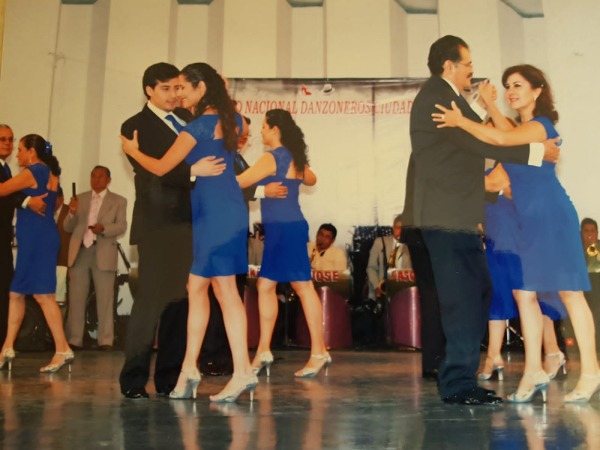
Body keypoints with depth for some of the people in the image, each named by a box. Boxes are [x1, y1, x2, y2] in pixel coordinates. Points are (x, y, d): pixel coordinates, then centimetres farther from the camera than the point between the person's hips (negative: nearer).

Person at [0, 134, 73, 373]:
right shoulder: (50, 173, 17)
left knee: (43, 294, -10)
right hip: (41, 237, 10)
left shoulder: (32, 172, -10)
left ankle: (63, 350, -11)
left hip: (36, 238, -10)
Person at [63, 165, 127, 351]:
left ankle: (105, 340, 2)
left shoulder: (118, 201, 8)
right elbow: (68, 228, 11)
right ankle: (74, 339, 9)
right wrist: (72, 212, -9)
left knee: (105, 298, -2)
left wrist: (103, 228, -22)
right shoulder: (80, 198, 16)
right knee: (76, 297, 3)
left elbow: (122, 226, -4)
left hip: (103, 253, -3)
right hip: (80, 252, 3)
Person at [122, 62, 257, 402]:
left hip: (215, 214, -9)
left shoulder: (198, 127, -12)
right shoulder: (233, 121, 11)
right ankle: (189, 369, 15)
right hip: (229, 211, 9)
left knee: (226, 290, -7)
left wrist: (132, 150, 12)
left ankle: (243, 371, -3)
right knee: (197, 287, 10)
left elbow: (160, 167, -6)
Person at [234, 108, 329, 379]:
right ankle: (263, 351, 13)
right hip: (280, 229, 10)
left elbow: (239, 183, -13)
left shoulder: (271, 158, -11)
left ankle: (319, 352, -2)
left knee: (302, 286, -6)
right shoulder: (294, 158, 15)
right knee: (265, 286, 9)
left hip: (285, 228, -10)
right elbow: (311, 180, 32)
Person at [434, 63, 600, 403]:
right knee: (524, 294, 5)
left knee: (569, 292, -3)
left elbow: (502, 138, -27)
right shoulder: (523, 127, 18)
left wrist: (461, 121, -25)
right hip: (528, 221, 9)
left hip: (551, 218, -8)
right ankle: (534, 372, 11)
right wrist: (490, 105, -1)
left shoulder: (540, 126, -10)